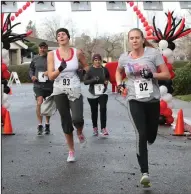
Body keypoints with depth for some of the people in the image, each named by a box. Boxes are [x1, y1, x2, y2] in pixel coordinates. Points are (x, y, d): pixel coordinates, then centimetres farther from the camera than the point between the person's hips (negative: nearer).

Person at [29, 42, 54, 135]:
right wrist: (32, 76, -1)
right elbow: (31, 69, 17)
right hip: (38, 85, 0)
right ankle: (40, 125, -8)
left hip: (49, 85, 0)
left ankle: (47, 125, 29)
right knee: (39, 103, -16)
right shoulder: (35, 59, 5)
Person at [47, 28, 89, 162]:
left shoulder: (77, 53, -2)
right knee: (66, 122, 8)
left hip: (75, 91, -1)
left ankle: (80, 133, 19)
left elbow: (86, 66, 17)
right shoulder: (52, 54, -3)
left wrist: (84, 72, -5)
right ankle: (71, 151, 24)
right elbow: (51, 76, -8)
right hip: (59, 92, 1)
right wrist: (60, 69, -25)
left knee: (77, 119, -19)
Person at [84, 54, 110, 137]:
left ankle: (103, 128, -9)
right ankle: (95, 128, 29)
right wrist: (93, 80, -24)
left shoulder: (104, 69, 0)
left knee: (103, 108, -16)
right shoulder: (90, 70, -6)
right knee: (94, 111, 11)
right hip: (92, 94, 0)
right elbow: (85, 81, -9)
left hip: (102, 93, 0)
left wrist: (106, 81, 0)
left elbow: (108, 77, 20)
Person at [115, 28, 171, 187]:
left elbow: (167, 75, -6)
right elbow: (119, 71, 24)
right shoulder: (124, 58, 1)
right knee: (141, 135, -17)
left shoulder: (153, 53, -7)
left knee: (151, 137, 13)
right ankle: (145, 172, -14)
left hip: (153, 100, 1)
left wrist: (152, 75, -23)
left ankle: (147, 140, 53)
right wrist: (119, 83, 5)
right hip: (135, 101, 0)